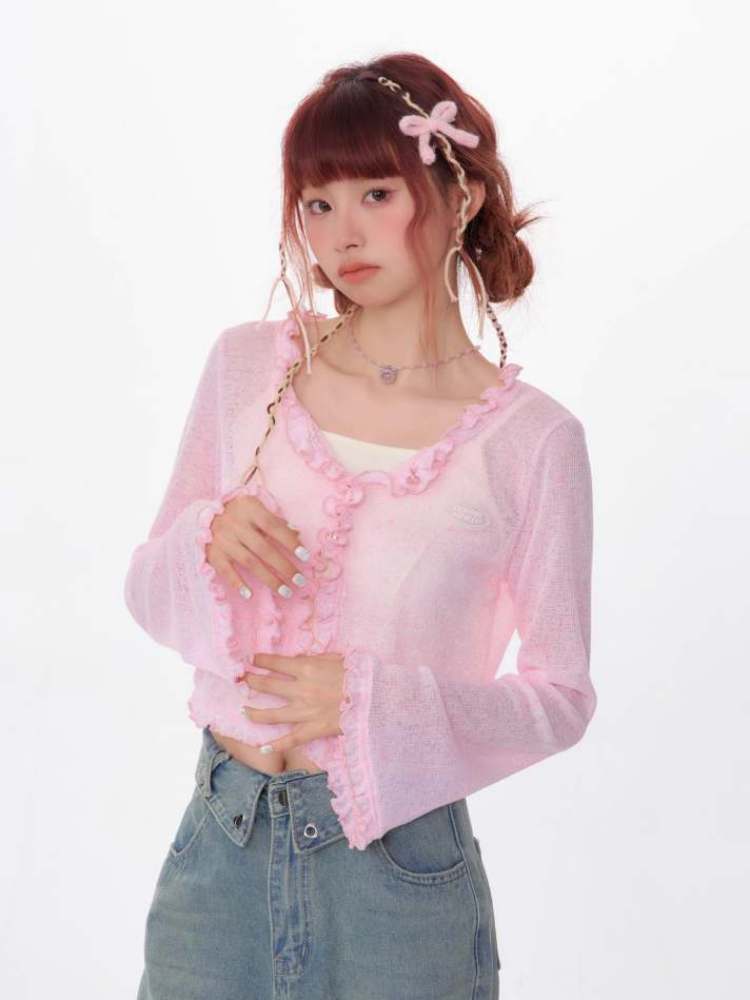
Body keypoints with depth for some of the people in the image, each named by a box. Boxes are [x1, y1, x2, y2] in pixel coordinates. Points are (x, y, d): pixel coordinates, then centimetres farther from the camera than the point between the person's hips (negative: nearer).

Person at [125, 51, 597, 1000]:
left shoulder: (531, 438, -10)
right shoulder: (247, 366, 0)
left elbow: (561, 696, -4)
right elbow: (148, 590, 7)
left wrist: (376, 700, -17)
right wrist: (207, 539, -14)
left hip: (397, 858, -2)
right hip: (223, 841, 3)